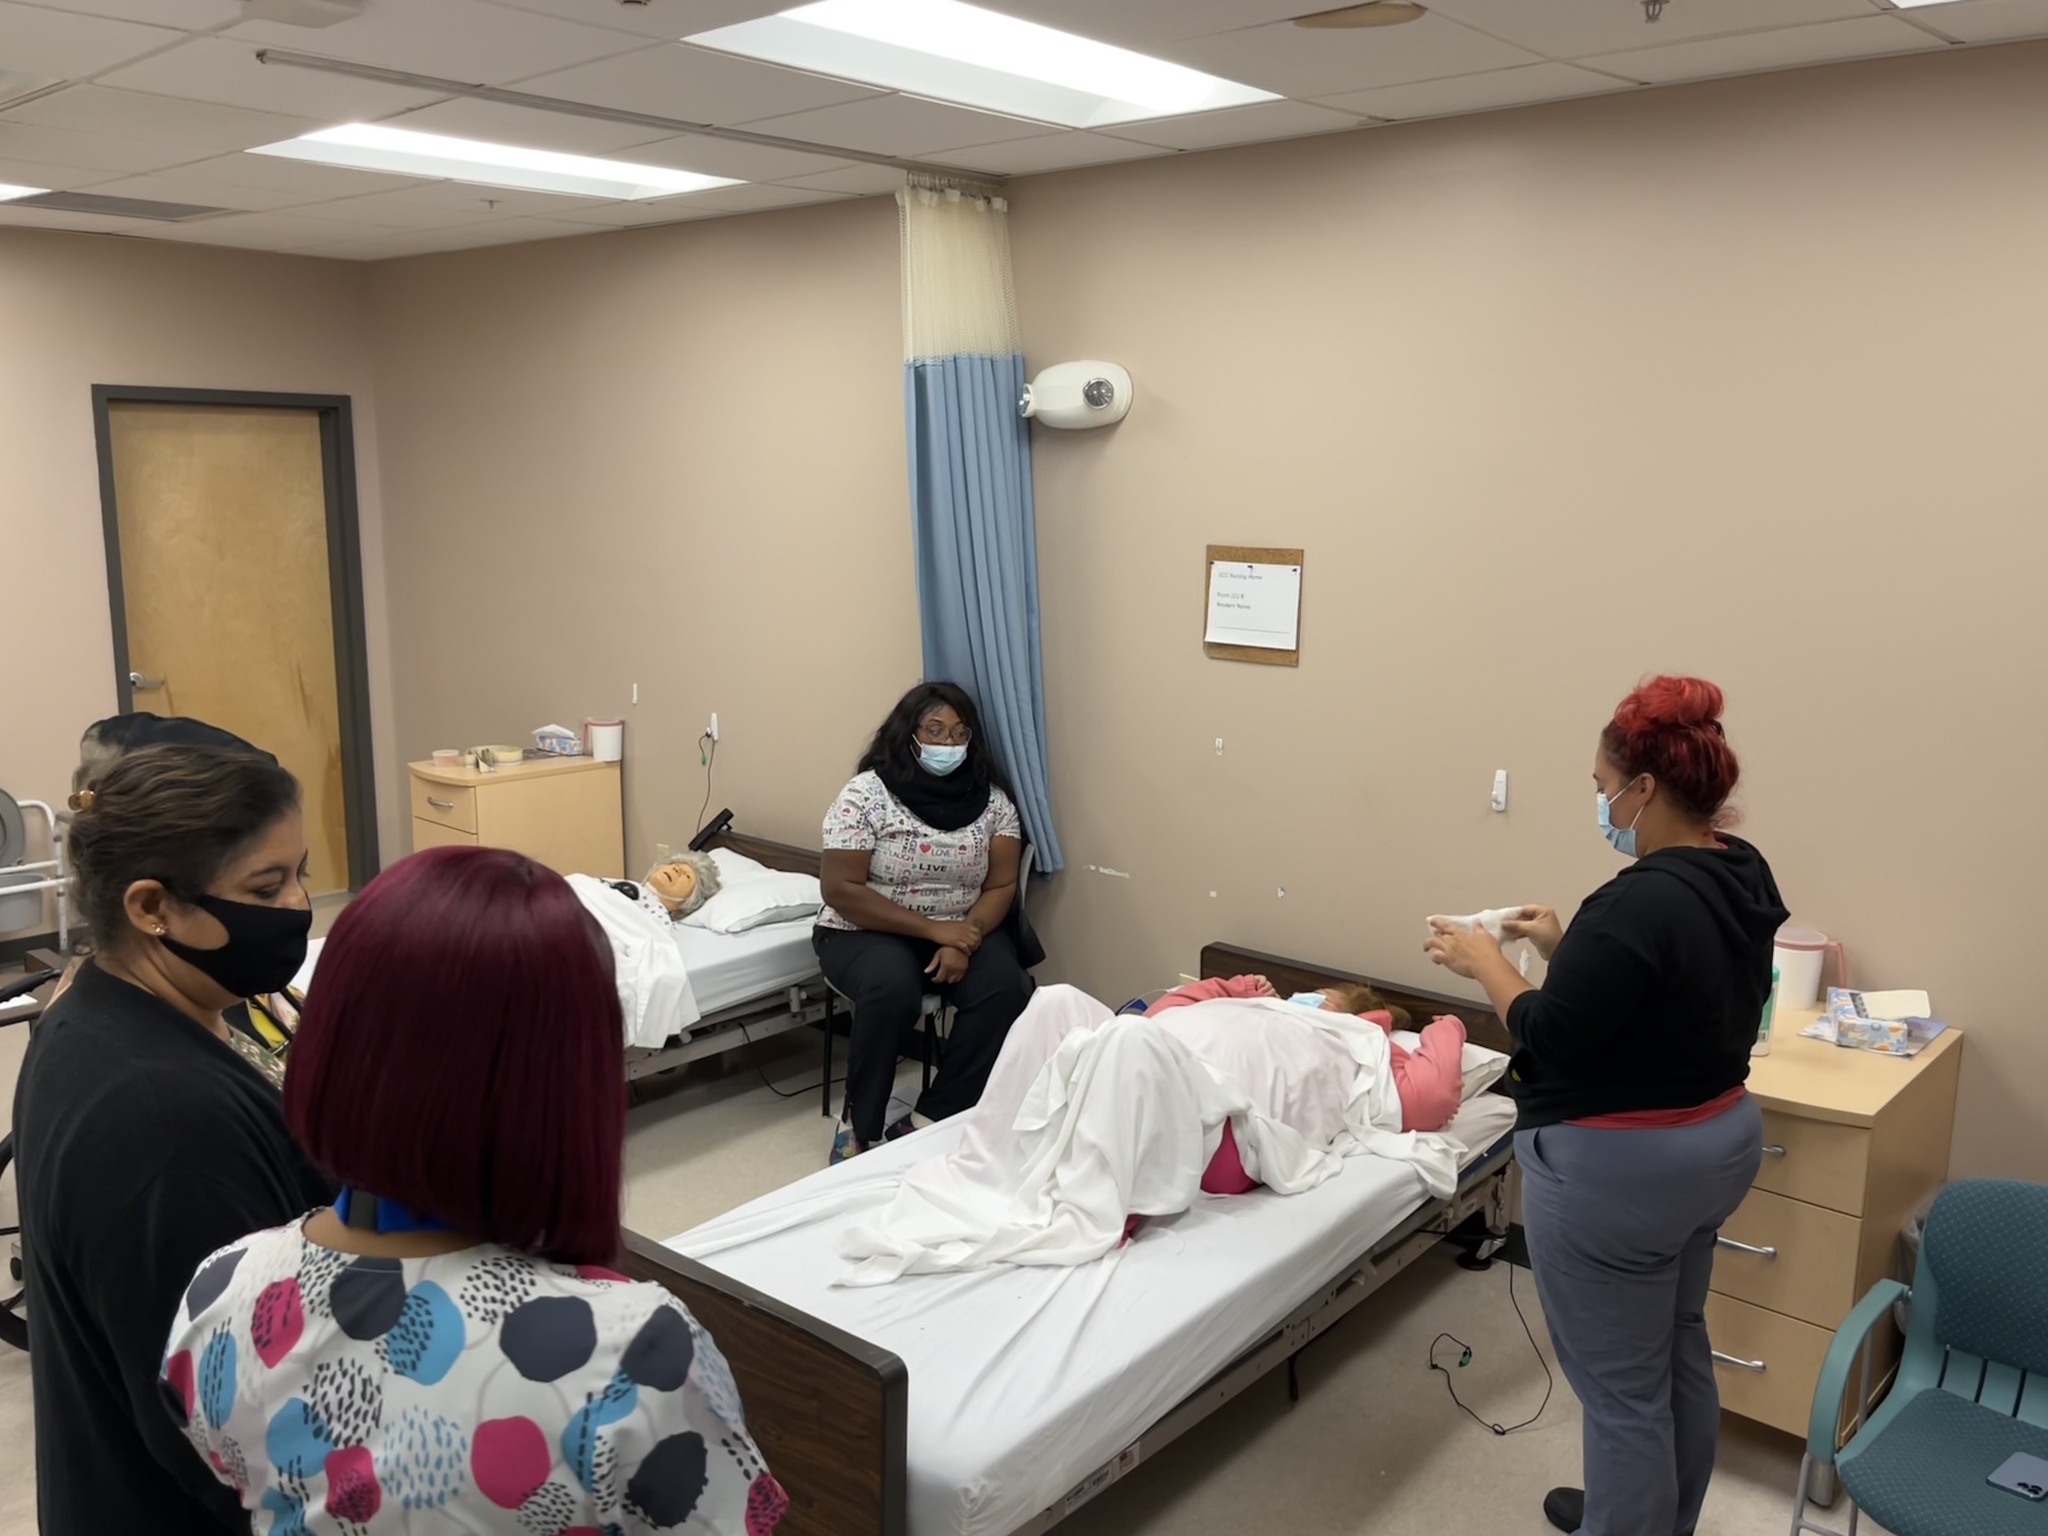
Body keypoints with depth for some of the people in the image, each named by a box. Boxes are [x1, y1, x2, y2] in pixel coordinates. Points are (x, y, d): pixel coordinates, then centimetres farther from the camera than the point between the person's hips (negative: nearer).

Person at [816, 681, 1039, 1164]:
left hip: (961, 931, 4)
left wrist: (963, 942, -22)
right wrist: (934, 930, -21)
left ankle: (930, 1119, -14)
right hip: (869, 932, -3)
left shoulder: (992, 798, -1)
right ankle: (859, 1125, -13)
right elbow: (841, 890, -16)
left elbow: (1001, 885, -2)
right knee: (893, 988, -34)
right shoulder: (865, 794, -12)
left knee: (1008, 988, -25)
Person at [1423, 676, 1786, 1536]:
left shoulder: (1641, 902, -27)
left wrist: (1485, 963, -8)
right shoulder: (1742, 876, 3)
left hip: (1618, 1169, -11)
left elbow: (1551, 1038, -22)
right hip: (1717, 1141, 11)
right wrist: (1565, 948, 10)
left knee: (1621, 1384, 6)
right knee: (1677, 1349, 25)